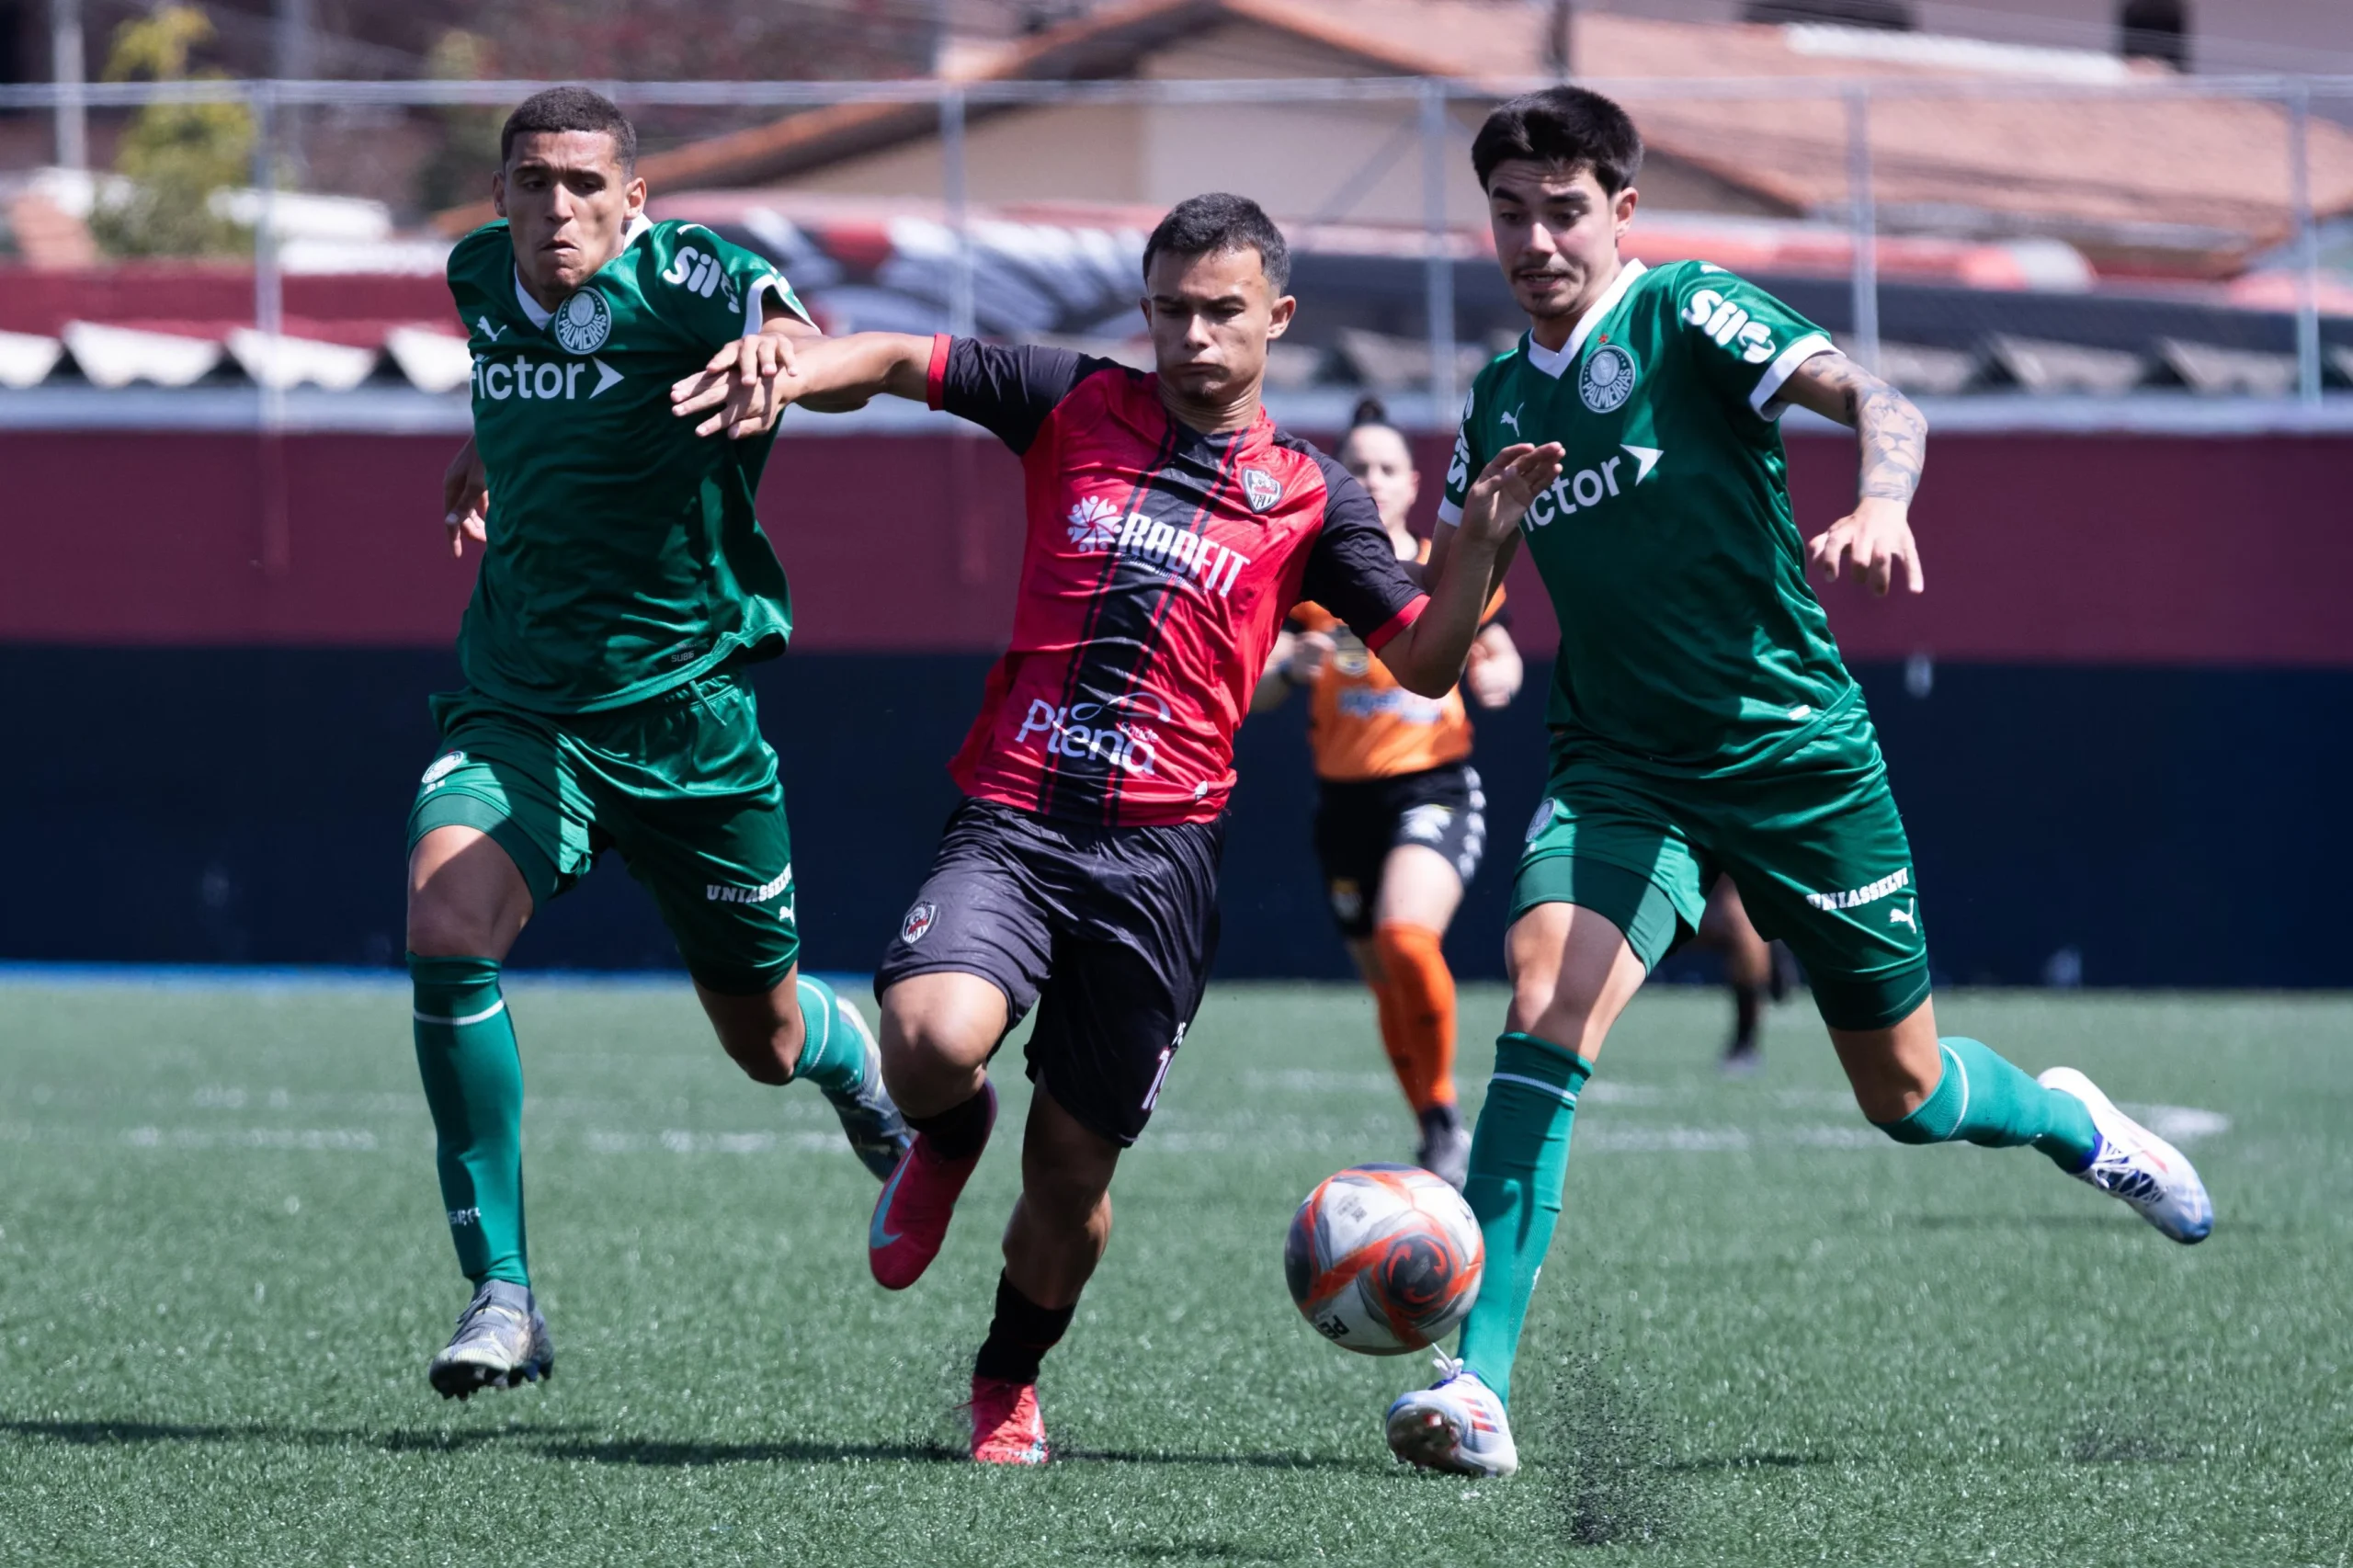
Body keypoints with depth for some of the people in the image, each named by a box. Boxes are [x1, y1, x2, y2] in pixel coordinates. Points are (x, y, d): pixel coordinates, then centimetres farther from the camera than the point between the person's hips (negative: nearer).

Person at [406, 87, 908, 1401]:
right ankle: (502, 1293, -19)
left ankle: (861, 1063, 53)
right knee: (447, 929, -26)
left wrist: (774, 348, -57)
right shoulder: (480, 277, 1)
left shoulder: (679, 277, -15)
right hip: (517, 710, 3)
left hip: (686, 715, -3)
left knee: (767, 1037, 11)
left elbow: (800, 335, -36)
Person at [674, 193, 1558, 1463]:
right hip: (1009, 823, 0)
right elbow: (899, 361, 10)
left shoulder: (1310, 499, 9)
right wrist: (789, 371, -11)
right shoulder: (1079, 408, 9)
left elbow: (1426, 664, 8)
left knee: (1072, 1172, 3)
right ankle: (949, 1141, 11)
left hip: (1160, 850, 0)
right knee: (931, 1044, -28)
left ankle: (1009, 1380, 33)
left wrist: (1481, 545, -9)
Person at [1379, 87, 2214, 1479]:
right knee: (1545, 999, -25)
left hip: (1794, 751, -3)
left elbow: (1873, 400, -24)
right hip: (1622, 773, 3)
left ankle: (2067, 1118, 46)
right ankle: (1479, 1391, -30)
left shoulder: (1685, 316, -9)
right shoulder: (1500, 401, 8)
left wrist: (1880, 504, -46)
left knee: (1904, 1091, 9)